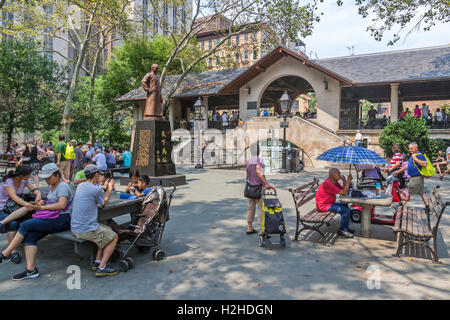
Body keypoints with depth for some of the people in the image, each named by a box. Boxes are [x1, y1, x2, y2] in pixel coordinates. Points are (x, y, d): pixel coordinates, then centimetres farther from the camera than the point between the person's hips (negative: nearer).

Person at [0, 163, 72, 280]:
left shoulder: (63, 186, -10)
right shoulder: (51, 186, 21)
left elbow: (62, 205, -21)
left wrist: (43, 207, -13)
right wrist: (40, 202, 4)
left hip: (61, 220, -9)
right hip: (52, 219, 9)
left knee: (26, 225, -16)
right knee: (30, 236, -13)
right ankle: (31, 270, -15)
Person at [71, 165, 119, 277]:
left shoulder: (80, 186, 8)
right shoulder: (96, 189, -17)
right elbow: (104, 204, 2)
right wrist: (109, 190, 15)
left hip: (75, 228, 9)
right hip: (87, 229, -9)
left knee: (108, 230, 24)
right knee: (114, 237, 7)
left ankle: (97, 261, 20)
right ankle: (101, 268, 0)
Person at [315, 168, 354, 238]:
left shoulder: (334, 182, 5)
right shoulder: (328, 184, -26)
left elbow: (344, 190, 4)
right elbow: (343, 193, -25)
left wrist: (344, 180, -8)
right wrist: (348, 180, -19)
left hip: (329, 203, 11)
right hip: (323, 206, -11)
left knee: (345, 205, 19)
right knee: (345, 210, -15)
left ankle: (345, 228, 25)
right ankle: (342, 230, 1)